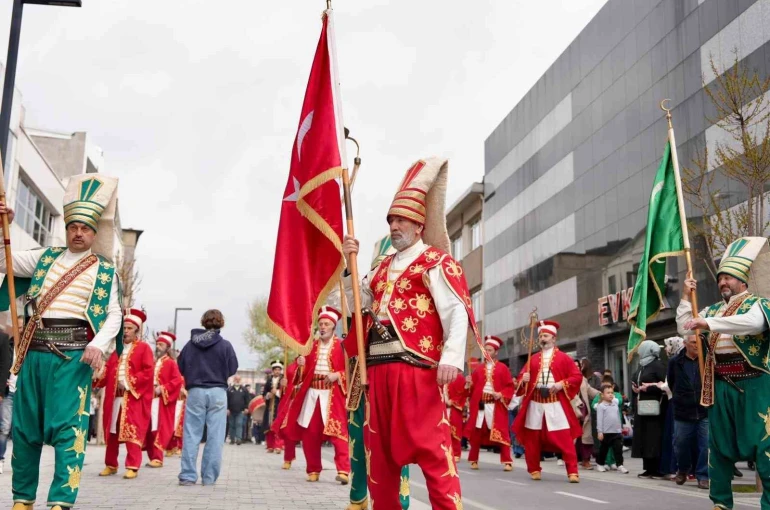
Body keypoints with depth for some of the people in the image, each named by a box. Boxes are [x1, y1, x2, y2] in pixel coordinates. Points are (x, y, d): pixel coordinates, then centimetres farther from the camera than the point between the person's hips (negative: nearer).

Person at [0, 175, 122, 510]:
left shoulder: (105, 270, 7)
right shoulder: (45, 258, 15)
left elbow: (114, 315, 3)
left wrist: (99, 345, -13)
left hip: (73, 354, -3)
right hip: (35, 350, 4)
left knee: (67, 427, -10)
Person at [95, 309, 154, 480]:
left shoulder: (144, 348, 0)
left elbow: (148, 371, -9)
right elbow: (108, 370, 14)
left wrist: (129, 383, -15)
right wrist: (97, 377, -5)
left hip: (133, 398, -6)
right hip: (114, 397, 6)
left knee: (132, 432, -8)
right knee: (112, 431, 9)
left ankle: (132, 467, -5)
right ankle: (111, 465, 19)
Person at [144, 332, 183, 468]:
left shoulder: (171, 363, -3)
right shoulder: (153, 363, 15)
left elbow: (178, 381, -12)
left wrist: (162, 389, -17)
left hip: (163, 401, -7)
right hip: (150, 400, 7)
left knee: (160, 429, -9)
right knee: (150, 429, 6)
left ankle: (157, 458, -9)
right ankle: (153, 456, 13)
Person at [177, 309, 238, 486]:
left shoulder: (191, 343, 3)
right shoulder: (225, 345, -3)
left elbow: (180, 367, 7)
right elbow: (233, 369, 0)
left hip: (195, 392, 2)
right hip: (217, 392, -2)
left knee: (191, 435, 6)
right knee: (215, 436, 2)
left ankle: (188, 475, 4)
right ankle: (209, 476, 3)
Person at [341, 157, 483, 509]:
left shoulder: (435, 262, -1)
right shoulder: (384, 267, 22)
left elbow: (457, 312, -11)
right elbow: (355, 305, 23)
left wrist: (451, 357, -25)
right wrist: (350, 264, 11)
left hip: (416, 368, -8)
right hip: (378, 368, 8)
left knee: (431, 448, -10)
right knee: (379, 451, 11)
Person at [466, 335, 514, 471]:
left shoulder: (502, 368, 3)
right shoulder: (479, 368, 12)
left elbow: (510, 386, -1)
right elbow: (473, 386, 11)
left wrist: (501, 395, -15)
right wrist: (470, 383, -11)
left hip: (496, 406, -3)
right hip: (479, 404, 3)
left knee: (501, 433, -5)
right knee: (476, 433, 6)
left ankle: (507, 462, -1)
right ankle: (474, 460, 18)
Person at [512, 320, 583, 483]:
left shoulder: (563, 358, 3)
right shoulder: (533, 359, 12)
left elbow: (577, 376, -1)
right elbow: (521, 377, 14)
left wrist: (561, 385, -14)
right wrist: (523, 379, -10)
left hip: (556, 404, -3)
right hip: (535, 404, 4)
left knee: (565, 438, -6)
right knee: (533, 438, 6)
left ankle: (572, 472, -2)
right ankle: (534, 470, 18)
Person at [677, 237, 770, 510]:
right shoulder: (712, 310, 17)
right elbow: (684, 329, 15)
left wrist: (709, 323, -30)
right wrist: (686, 297, 7)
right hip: (721, 386, 6)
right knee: (719, 443, 11)